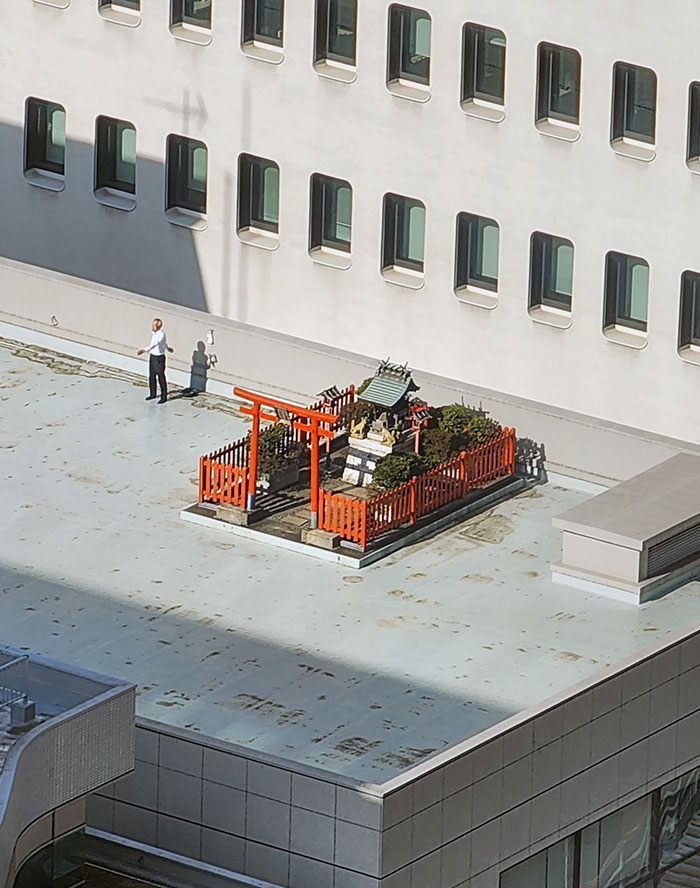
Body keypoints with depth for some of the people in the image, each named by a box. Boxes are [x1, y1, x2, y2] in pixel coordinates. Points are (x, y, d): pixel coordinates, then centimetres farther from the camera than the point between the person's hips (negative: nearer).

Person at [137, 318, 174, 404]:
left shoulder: (161, 334, -25)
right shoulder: (155, 333, 2)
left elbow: (154, 344, -40)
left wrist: (144, 350, -51)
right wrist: (167, 347, 42)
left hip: (159, 358, -8)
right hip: (152, 356, 8)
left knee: (161, 377, 2)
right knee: (151, 376, 17)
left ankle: (164, 397, 14)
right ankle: (153, 394, 33)